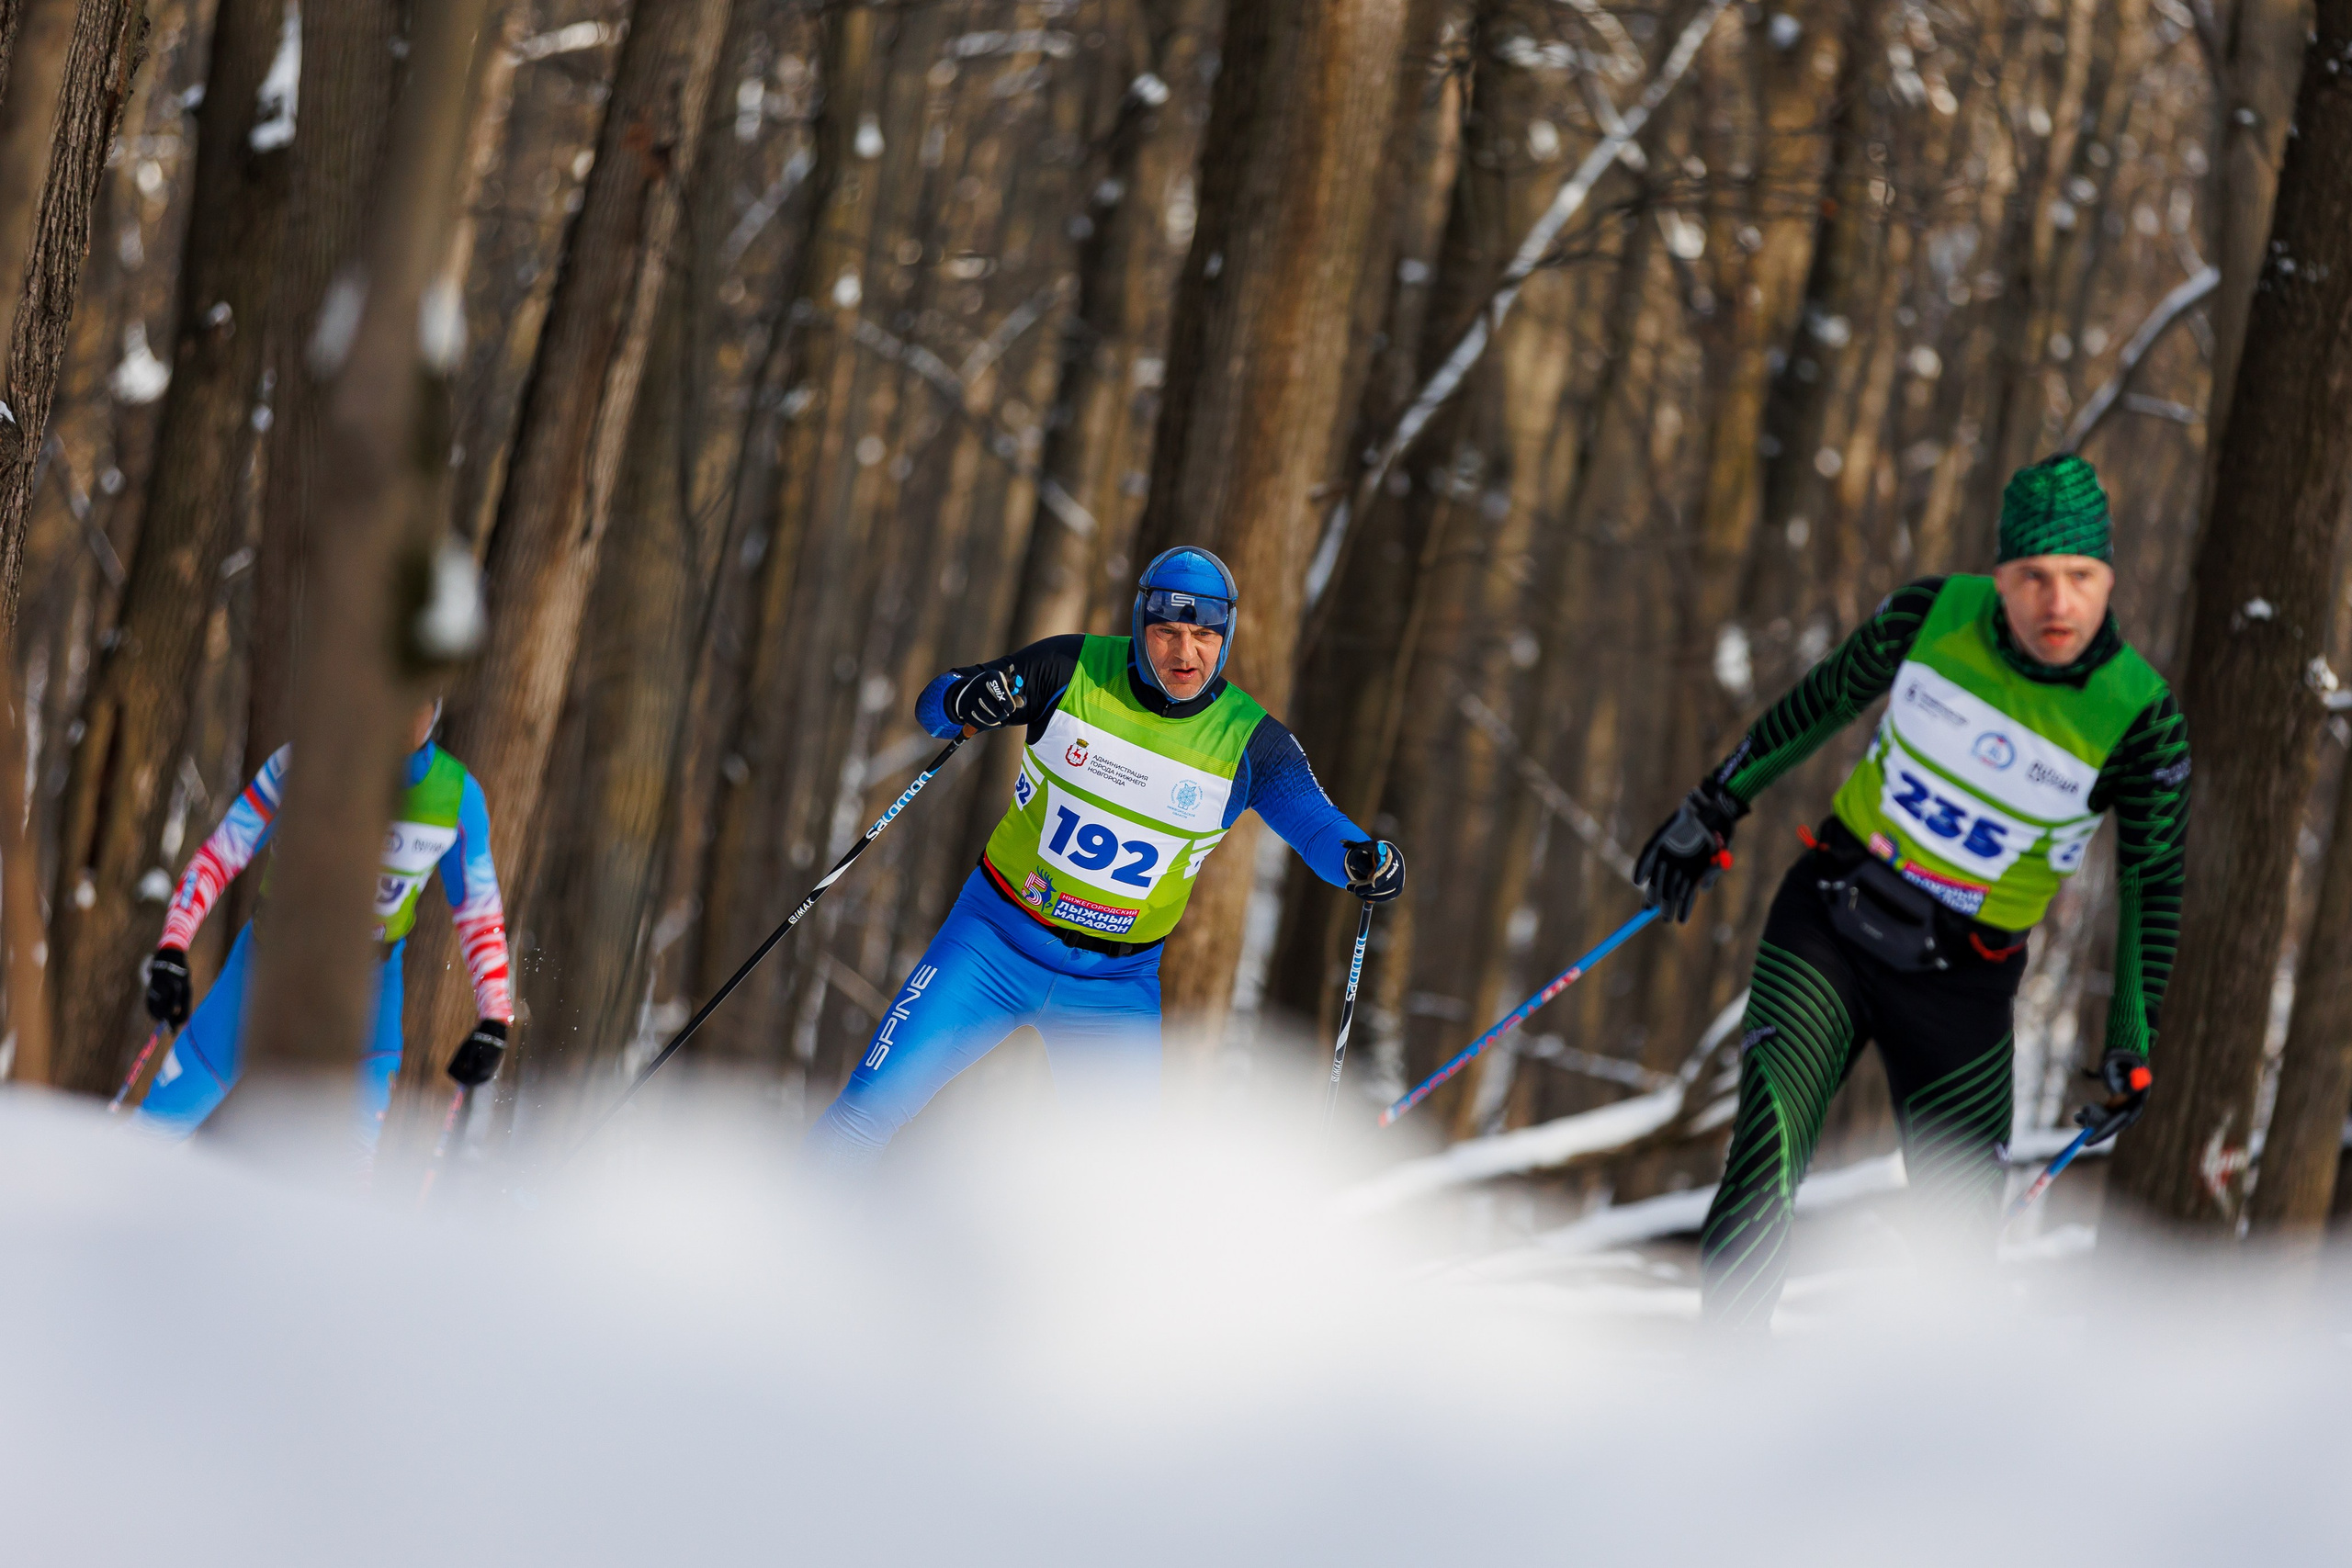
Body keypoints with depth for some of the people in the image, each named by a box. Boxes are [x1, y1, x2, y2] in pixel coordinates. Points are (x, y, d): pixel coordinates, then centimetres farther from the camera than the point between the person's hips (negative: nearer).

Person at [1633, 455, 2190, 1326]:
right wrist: (1716, 806, 14)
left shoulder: (2137, 721, -16)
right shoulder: (1934, 616, -11)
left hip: (1956, 990, 0)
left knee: (1960, 1236, 3)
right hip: (1826, 928, 0)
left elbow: (2153, 878, -2)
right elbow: (1828, 696, 7)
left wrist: (2134, 1042, -1)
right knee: (1767, 1160, -21)